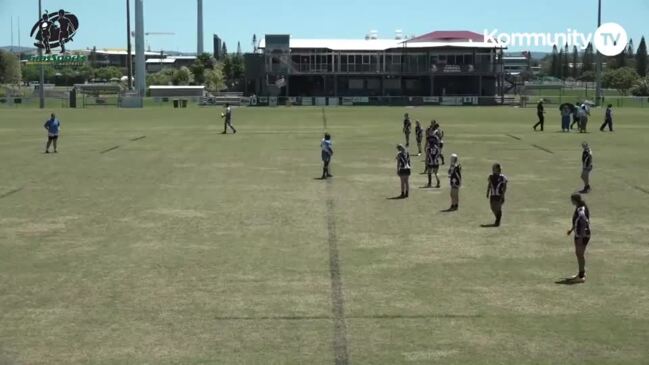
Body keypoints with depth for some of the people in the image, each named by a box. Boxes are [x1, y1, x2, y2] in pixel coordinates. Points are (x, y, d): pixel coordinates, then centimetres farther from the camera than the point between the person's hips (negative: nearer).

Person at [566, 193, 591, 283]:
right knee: (578, 253, 18)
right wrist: (572, 229, 29)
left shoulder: (581, 211, -23)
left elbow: (584, 225, -25)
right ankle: (581, 274, 31)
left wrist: (581, 237, -25)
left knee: (580, 254, -2)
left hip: (583, 235, -10)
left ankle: (581, 276, 6)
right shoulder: (578, 208, 7)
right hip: (578, 234, 10)